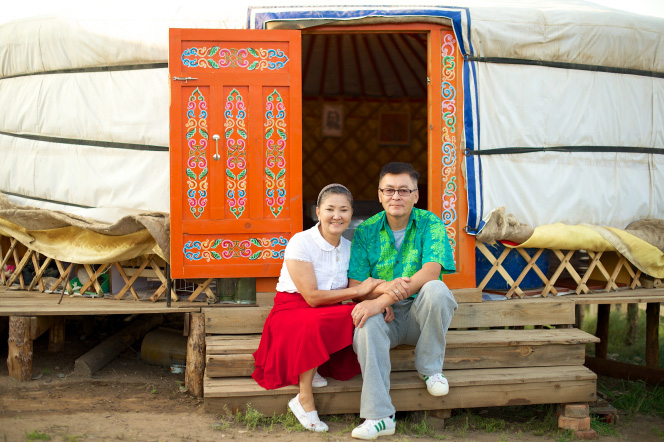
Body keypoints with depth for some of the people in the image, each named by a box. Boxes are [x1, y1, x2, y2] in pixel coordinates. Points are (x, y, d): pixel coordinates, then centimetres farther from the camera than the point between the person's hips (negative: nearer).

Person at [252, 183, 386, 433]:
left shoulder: (348, 247, 6)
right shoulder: (301, 242, -13)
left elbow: (356, 292, 4)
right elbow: (312, 297, -19)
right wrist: (359, 290, -16)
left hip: (331, 316, 6)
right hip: (292, 312, -5)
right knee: (316, 322, -40)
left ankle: (310, 371, -13)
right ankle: (304, 399, -26)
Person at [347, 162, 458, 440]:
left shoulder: (430, 224, -5)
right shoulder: (366, 231, 1)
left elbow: (430, 272, -22)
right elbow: (355, 286, -3)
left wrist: (381, 301, -31)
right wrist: (384, 287, -27)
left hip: (419, 313, -1)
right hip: (384, 316, 1)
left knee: (435, 290, -32)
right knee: (366, 323, -32)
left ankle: (430, 369, -8)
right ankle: (379, 417, -30)